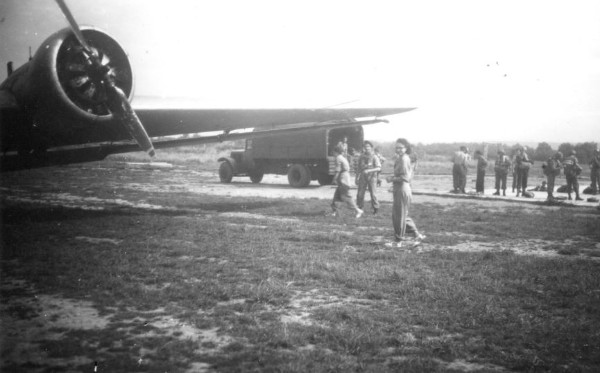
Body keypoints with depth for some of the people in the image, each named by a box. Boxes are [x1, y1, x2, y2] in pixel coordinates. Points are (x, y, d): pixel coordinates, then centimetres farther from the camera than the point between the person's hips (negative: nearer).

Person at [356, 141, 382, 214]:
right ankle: (360, 208, 12)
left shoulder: (374, 157, -7)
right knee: (360, 194, -1)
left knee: (373, 194, -2)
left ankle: (376, 208, 16)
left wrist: (369, 170, -26)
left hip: (372, 177, -3)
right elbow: (359, 168, 13)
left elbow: (378, 168, -15)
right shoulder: (361, 157, 6)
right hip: (363, 177, 3)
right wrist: (357, 178, 9)